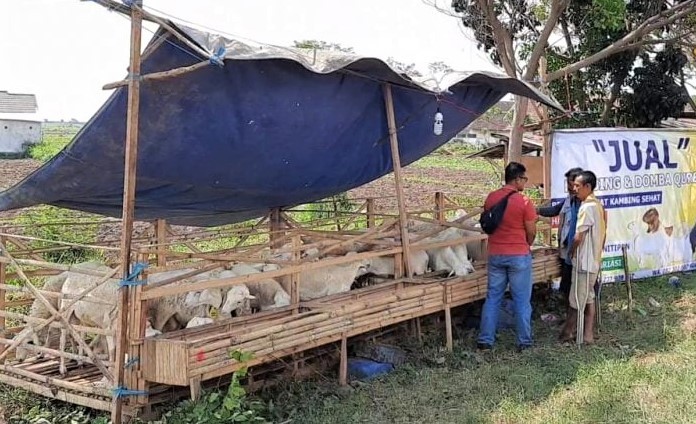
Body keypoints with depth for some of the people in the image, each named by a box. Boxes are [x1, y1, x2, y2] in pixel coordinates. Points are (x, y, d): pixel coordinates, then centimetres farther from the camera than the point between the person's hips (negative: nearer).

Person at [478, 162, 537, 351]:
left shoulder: (491, 198, 2)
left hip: (495, 254, 5)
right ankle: (524, 341, 14)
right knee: (521, 300, 6)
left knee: (492, 298, 11)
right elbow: (531, 232, -7)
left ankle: (485, 340, 12)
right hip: (519, 256, -4)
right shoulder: (524, 201, -14)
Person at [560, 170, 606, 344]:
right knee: (588, 298, 13)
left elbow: (578, 237, -21)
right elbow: (603, 234, 16)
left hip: (583, 261, -10)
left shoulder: (587, 207, -20)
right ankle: (588, 334, 17)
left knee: (577, 301, 2)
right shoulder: (599, 205, 10)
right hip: (594, 260, 10)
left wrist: (571, 252, -4)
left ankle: (567, 332, 13)